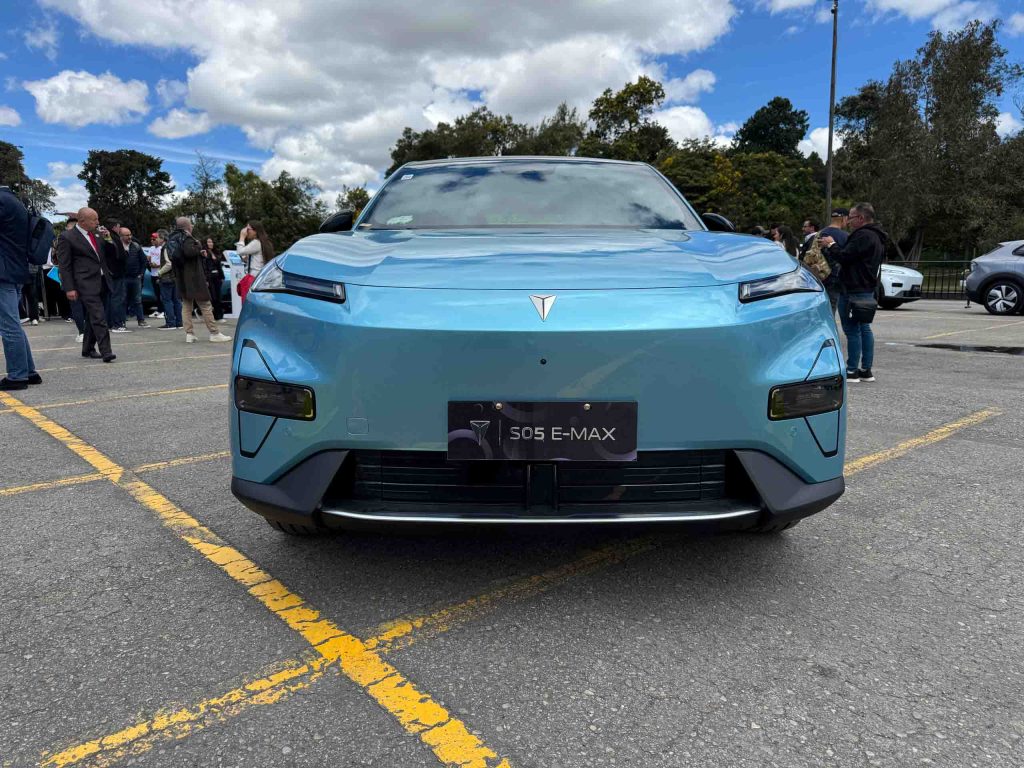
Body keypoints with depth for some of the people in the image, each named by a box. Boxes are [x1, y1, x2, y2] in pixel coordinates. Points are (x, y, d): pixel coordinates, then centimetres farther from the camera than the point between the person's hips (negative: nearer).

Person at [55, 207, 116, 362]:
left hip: (103, 283, 7)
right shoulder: (67, 238, -5)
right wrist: (69, 288, -11)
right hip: (87, 285, -7)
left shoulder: (96, 236, 15)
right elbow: (64, 266, -6)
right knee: (98, 318, -14)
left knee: (93, 318, 13)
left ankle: (88, 349, 23)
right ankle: (106, 351, -15)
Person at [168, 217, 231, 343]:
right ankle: (214, 333, -2)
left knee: (186, 305, 11)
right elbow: (189, 251, -31)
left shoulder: (172, 239, 14)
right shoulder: (186, 238, -12)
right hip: (193, 277, -8)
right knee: (205, 305, -3)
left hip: (181, 278, 8)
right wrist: (199, 246, -10)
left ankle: (189, 334, 8)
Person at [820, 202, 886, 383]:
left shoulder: (864, 236, -16)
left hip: (855, 291, -11)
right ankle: (866, 370, 17)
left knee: (852, 329, -8)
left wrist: (831, 245, -3)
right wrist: (834, 246, 15)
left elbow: (845, 257, -20)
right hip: (867, 289, 11)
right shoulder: (875, 236, 19)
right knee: (864, 328, 13)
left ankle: (852, 371, -6)